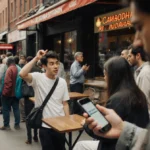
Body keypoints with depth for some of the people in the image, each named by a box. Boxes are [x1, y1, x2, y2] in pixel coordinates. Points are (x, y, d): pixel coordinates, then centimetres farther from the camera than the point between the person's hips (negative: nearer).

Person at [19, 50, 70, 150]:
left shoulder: (62, 82, 3)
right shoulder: (38, 78, -10)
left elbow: (65, 103, 7)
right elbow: (22, 74, -30)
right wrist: (36, 58, -24)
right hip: (45, 126, -4)